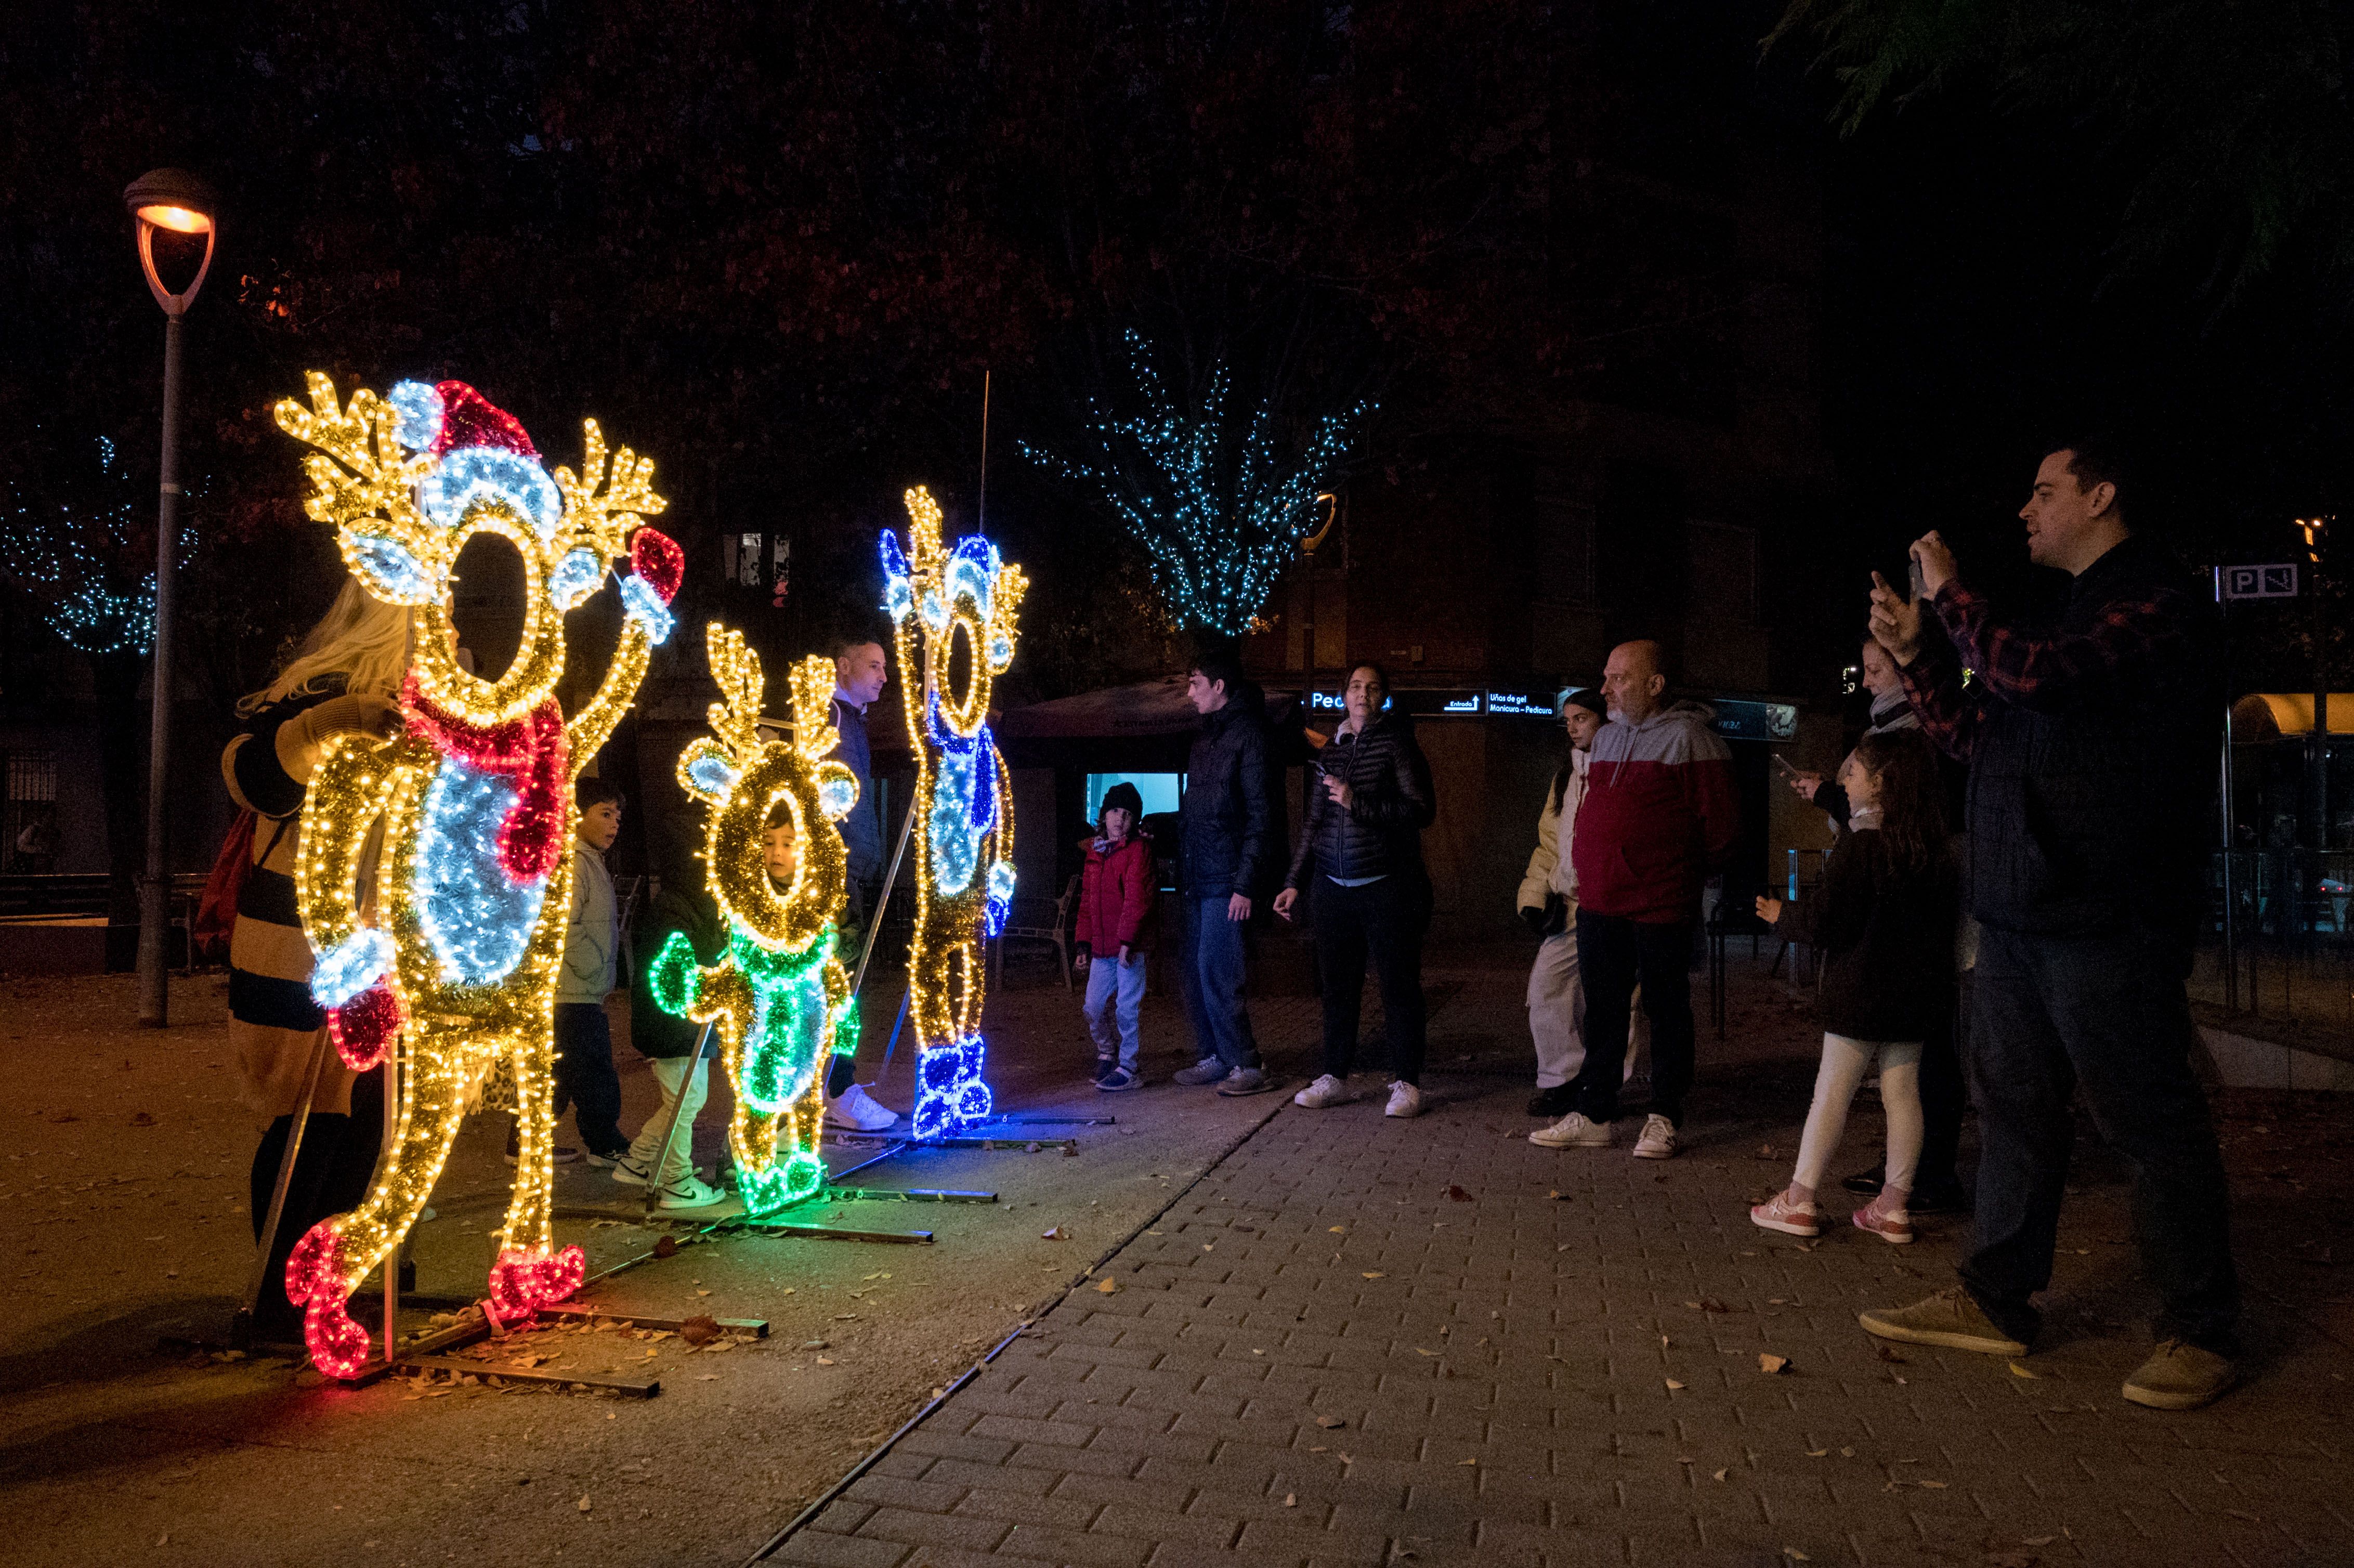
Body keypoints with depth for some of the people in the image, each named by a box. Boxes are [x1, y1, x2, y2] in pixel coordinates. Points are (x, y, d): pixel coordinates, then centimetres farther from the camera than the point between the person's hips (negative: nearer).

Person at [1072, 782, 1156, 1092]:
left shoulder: (1139, 848, -5)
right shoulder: (1093, 853, 15)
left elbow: (1136, 898, -14)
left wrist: (1126, 940, -19)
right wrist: (1083, 945, 12)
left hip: (1130, 947, -6)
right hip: (1101, 948, 6)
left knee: (1127, 1008, -3)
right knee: (1094, 1008, 10)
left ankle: (1128, 1068, 9)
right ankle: (1107, 1054, 32)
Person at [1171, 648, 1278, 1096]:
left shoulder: (1247, 735, -10)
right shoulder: (1206, 738, 18)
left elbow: (1260, 816, -15)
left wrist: (1245, 884, -19)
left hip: (1226, 880, -9)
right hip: (1199, 878, 9)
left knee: (1216, 973, -9)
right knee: (1193, 971, 11)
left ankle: (1247, 1066, 0)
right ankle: (1213, 1057, 22)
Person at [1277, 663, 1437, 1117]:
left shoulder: (1397, 744, -2)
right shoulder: (1332, 752, 14)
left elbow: (1421, 811, -11)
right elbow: (1314, 822, 19)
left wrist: (1358, 803, -18)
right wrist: (1294, 882, 16)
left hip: (1387, 887, -5)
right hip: (1335, 888, 5)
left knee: (1399, 985, 0)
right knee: (1337, 985, 9)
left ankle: (1406, 1083, 9)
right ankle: (1334, 1079, 19)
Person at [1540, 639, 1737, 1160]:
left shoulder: (1688, 737, -9)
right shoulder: (1606, 737, 14)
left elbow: (1720, 820, -8)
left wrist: (1687, 873, 2)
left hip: (1661, 905, -7)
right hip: (1599, 903, 7)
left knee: (1666, 1011, 5)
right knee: (1602, 1010, 11)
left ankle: (1663, 1120, 16)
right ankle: (1593, 1116, 19)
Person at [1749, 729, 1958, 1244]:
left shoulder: (1860, 842, -16)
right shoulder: (1935, 844, 4)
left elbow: (1827, 920, -17)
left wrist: (1782, 915, 2)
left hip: (1861, 989, -6)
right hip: (1916, 989, 6)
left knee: (1831, 1092, 0)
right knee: (1903, 1092, 9)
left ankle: (1798, 1200, 5)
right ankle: (1893, 1206, 14)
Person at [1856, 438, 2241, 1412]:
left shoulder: (2154, 600, -8)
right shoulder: (2068, 613, 22)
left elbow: (2040, 676, -25)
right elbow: (1974, 737, 21)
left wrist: (1951, 595, -11)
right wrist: (1912, 654, 11)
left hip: (2109, 912, -9)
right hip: (2022, 904, 9)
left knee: (2147, 1119, -1)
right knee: (2012, 1103, 12)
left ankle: (2201, 1333, 11)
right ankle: (1996, 1302, 21)